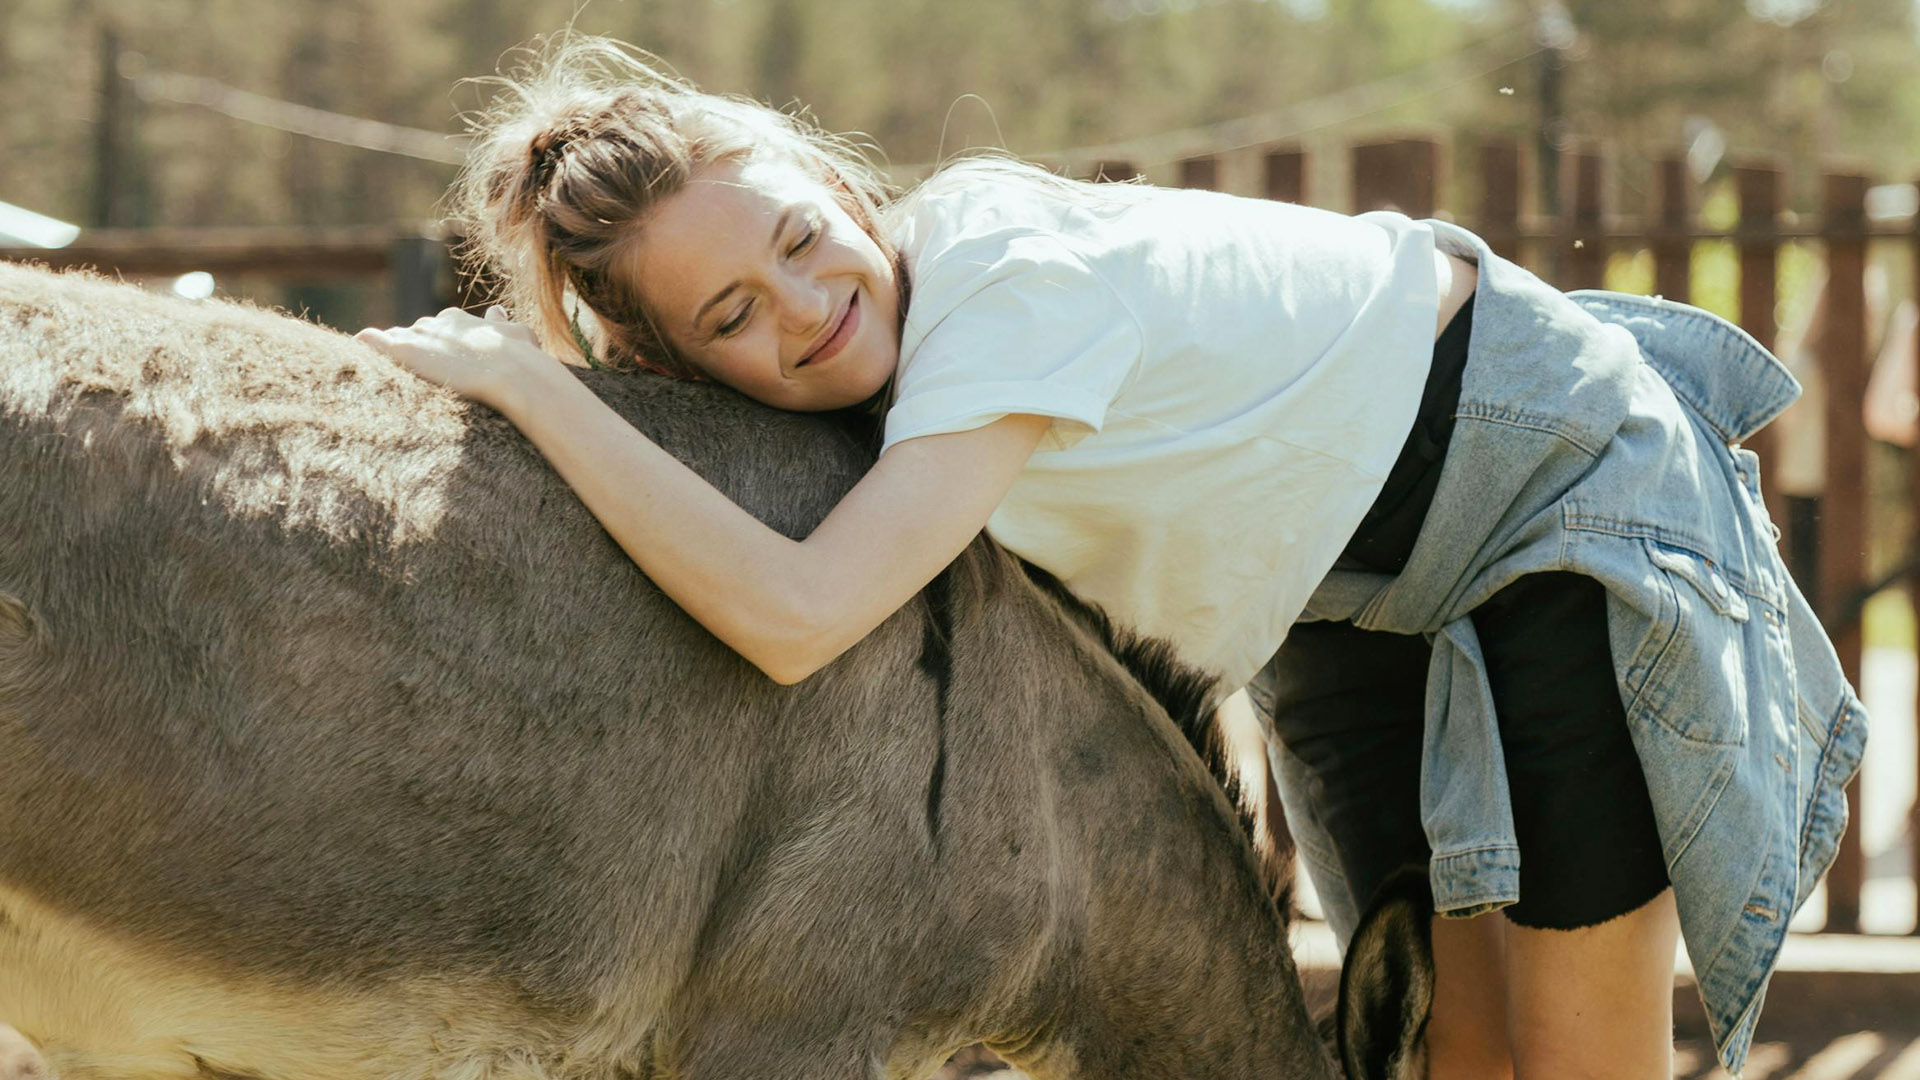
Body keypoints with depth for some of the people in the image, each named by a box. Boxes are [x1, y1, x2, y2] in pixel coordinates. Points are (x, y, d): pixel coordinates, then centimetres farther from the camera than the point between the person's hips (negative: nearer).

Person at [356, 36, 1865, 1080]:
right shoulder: (879, 341, -12)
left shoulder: (1009, 278, -36)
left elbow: (795, 618, -48)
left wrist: (531, 386, -42)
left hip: (1550, 479, -7)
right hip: (1350, 581, 7)